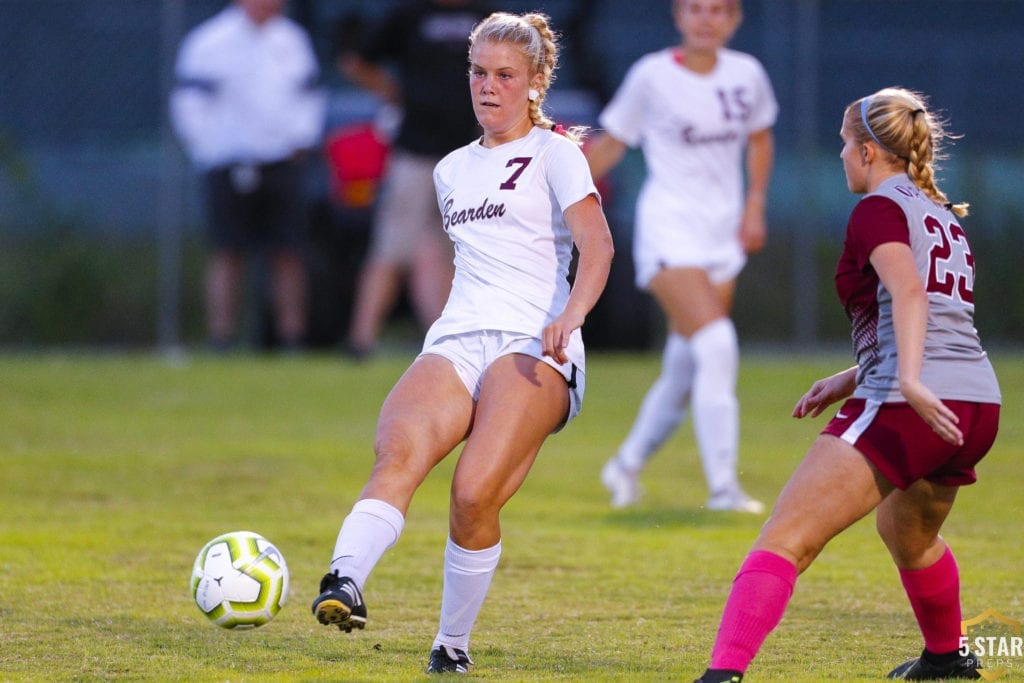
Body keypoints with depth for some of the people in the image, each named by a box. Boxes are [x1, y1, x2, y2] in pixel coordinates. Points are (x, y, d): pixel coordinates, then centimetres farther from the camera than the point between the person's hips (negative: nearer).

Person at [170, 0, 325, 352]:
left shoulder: (292, 39, 12)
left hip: (282, 162, 5)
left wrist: (301, 141, 7)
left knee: (288, 255, 3)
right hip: (230, 163, -5)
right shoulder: (210, 42, -5)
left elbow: (308, 95, 20)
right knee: (228, 255, -3)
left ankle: (293, 340, 7)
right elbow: (189, 104, -5)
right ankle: (221, 343, 0)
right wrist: (214, 153, -10)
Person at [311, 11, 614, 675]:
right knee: (398, 454, -28)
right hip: (454, 343, 5)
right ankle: (345, 583, -50)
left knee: (474, 495, -26)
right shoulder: (453, 170, 25)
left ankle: (453, 644, -9)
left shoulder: (553, 153, 5)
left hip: (531, 347, -5)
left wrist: (568, 318, -27)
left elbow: (597, 245, -10)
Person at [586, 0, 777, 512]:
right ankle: (722, 486, -20)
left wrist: (755, 205, 12)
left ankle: (627, 465, 29)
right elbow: (611, 143, 2)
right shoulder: (651, 76, -7)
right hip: (669, 226, -5)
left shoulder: (747, 75, 4)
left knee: (684, 371, 7)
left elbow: (759, 139, 21)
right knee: (716, 345, -22)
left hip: (723, 234, 5)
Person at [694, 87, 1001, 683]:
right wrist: (852, 379, 27)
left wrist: (908, 380, -34)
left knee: (784, 541, -16)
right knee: (910, 536, 38)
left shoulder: (880, 209, -2)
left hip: (908, 409, -9)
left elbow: (909, 292, -20)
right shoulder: (944, 215, 24)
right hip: (978, 405, 9)